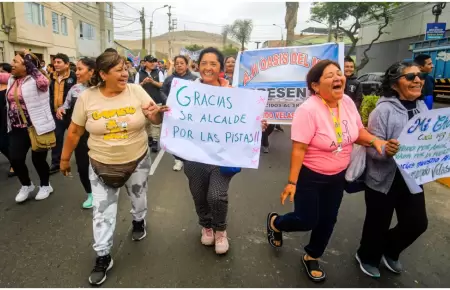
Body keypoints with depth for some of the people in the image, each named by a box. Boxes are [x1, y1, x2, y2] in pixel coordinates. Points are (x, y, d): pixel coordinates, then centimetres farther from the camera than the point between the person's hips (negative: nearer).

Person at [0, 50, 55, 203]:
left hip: (37, 127, -7)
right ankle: (26, 185, 32)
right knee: (15, 159, 7)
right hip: (17, 129, 7)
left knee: (38, 159, 6)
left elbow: (44, 81, -34)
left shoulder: (35, 80, -14)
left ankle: (45, 185, 31)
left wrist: (29, 59, -26)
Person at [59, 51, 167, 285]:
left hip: (138, 161, 1)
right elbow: (74, 131, 1)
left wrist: (156, 114, -34)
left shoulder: (136, 91, -11)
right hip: (102, 165, 0)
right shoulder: (86, 97, -10)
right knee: (102, 211, 6)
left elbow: (156, 120, -10)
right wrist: (65, 158, 8)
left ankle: (138, 221, 54)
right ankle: (103, 257, 22)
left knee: (138, 199, 21)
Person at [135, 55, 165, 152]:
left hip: (156, 101, -2)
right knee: (146, 121, 10)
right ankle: (149, 137, 25)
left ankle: (155, 141, 1)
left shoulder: (159, 72, 4)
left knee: (156, 121, -3)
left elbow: (162, 85, -2)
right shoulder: (139, 73, 5)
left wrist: (153, 81, -17)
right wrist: (143, 83, -16)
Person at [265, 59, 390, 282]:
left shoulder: (347, 102, -4)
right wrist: (292, 182, -23)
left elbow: (358, 132, 7)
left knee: (328, 220, 17)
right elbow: (298, 149, -24)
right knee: (307, 221, 3)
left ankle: (311, 258, 41)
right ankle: (275, 222, 37)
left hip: (337, 176, 7)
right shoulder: (308, 110, -25)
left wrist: (375, 141, -13)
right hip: (310, 175, -6)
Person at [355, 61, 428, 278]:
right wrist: (386, 150, -39)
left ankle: (389, 251, 42)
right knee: (378, 224, 9)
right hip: (383, 179, -6)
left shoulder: (422, 108, 4)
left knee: (417, 223, 12)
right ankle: (368, 257, 38)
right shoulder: (384, 109, -17)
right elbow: (371, 147, -20)